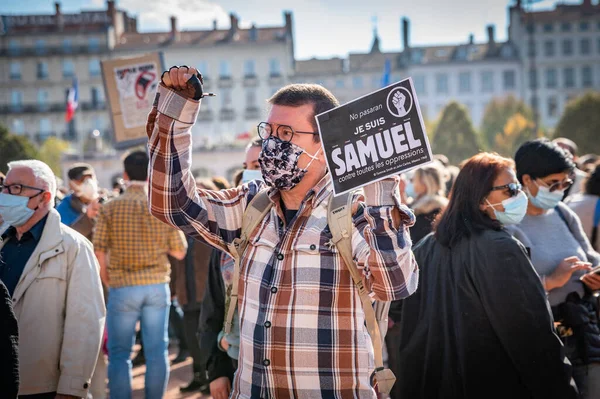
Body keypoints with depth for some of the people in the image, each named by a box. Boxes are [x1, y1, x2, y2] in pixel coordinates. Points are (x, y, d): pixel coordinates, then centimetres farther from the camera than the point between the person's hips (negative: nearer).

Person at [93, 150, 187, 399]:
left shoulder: (110, 208, -4)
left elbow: (99, 250, -7)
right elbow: (179, 251, 1)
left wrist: (107, 279, 8)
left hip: (122, 287, -1)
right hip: (158, 285, 1)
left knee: (119, 353, 5)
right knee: (157, 351, 7)